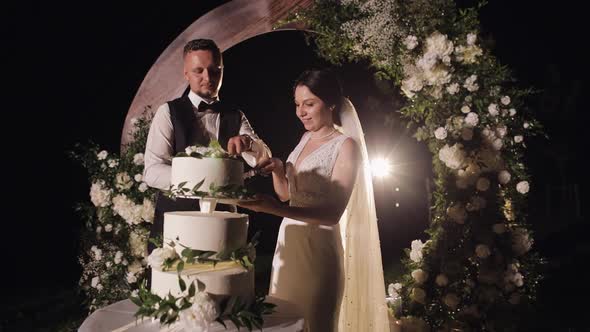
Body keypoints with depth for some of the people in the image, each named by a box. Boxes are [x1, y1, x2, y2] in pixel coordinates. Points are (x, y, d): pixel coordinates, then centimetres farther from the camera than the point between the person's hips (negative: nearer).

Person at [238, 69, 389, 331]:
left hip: (317, 247, -7)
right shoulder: (307, 137, 10)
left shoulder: (346, 145, -12)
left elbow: (333, 213, -21)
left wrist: (276, 209, -31)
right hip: (288, 241, 7)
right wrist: (277, 169, -5)